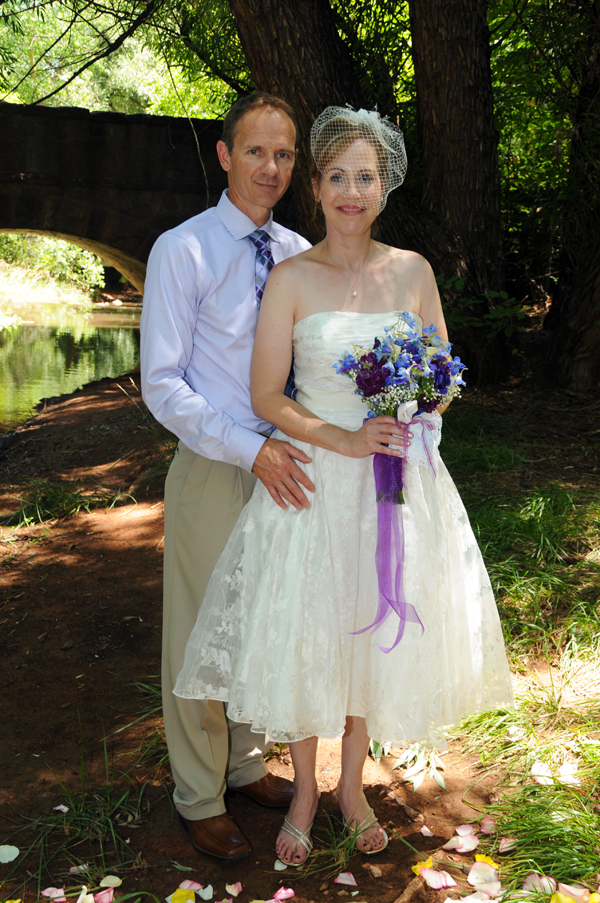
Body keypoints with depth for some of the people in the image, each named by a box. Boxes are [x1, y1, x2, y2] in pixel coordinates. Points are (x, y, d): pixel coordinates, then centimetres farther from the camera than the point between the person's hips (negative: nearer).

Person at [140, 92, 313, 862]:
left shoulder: (300, 254, 6)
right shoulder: (182, 250, -10)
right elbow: (161, 385, -13)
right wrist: (251, 450, -21)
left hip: (286, 471, 5)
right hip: (214, 472, -5)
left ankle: (247, 765, 40)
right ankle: (199, 799, 30)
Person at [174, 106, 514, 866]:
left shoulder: (413, 271, 3)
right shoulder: (291, 278, -4)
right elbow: (266, 398, -7)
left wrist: (414, 408, -11)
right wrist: (348, 440, -18)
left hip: (401, 483, 3)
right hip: (315, 481, -2)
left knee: (378, 633, 12)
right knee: (305, 637, 6)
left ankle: (353, 785, 36)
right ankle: (304, 789, 32)